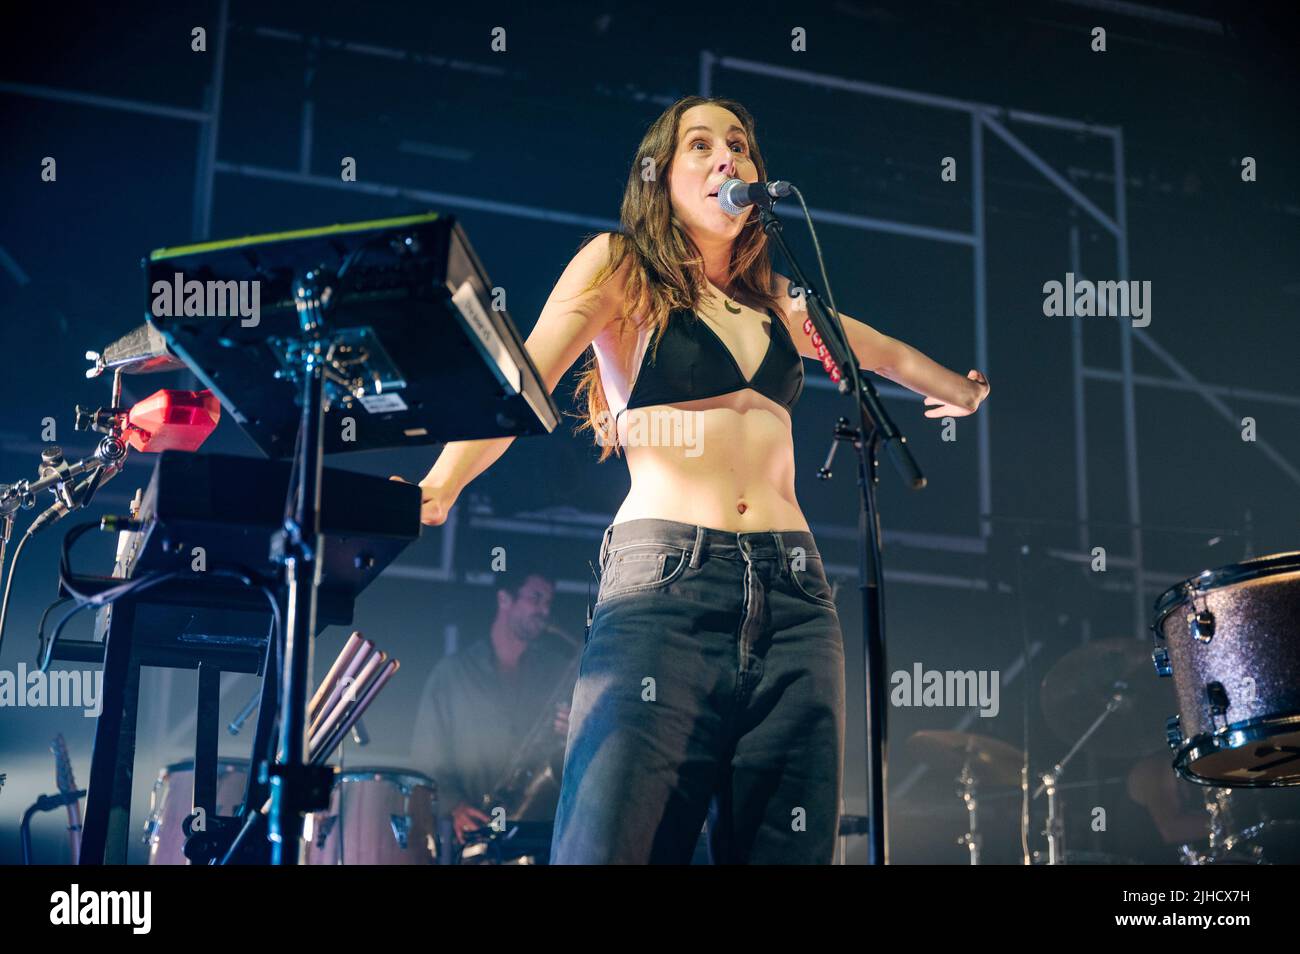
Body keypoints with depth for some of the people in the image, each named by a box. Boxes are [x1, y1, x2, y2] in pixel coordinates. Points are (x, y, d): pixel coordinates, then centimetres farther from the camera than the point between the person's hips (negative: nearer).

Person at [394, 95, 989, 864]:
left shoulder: (777, 301, 22)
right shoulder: (620, 268, 8)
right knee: (614, 846, -17)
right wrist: (439, 488, -23)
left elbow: (890, 354, 43)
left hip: (794, 597, 5)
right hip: (662, 585, -5)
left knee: (788, 852, -2)